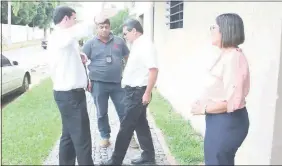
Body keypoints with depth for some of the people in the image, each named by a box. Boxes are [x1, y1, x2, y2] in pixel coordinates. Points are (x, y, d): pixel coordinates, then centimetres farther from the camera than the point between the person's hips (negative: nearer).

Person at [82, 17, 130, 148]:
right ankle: (105, 137, 26)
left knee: (124, 111, 6)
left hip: (118, 83, 2)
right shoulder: (90, 43, -2)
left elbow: (128, 58, 15)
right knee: (102, 113, 10)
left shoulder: (119, 41, 5)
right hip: (99, 84, -1)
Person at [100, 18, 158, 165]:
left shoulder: (145, 45, -18)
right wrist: (125, 83, 18)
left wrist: (147, 93, -24)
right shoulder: (137, 45, 12)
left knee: (126, 126, -1)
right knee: (140, 123, 15)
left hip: (138, 92, -10)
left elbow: (153, 70, -24)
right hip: (133, 90, 10)